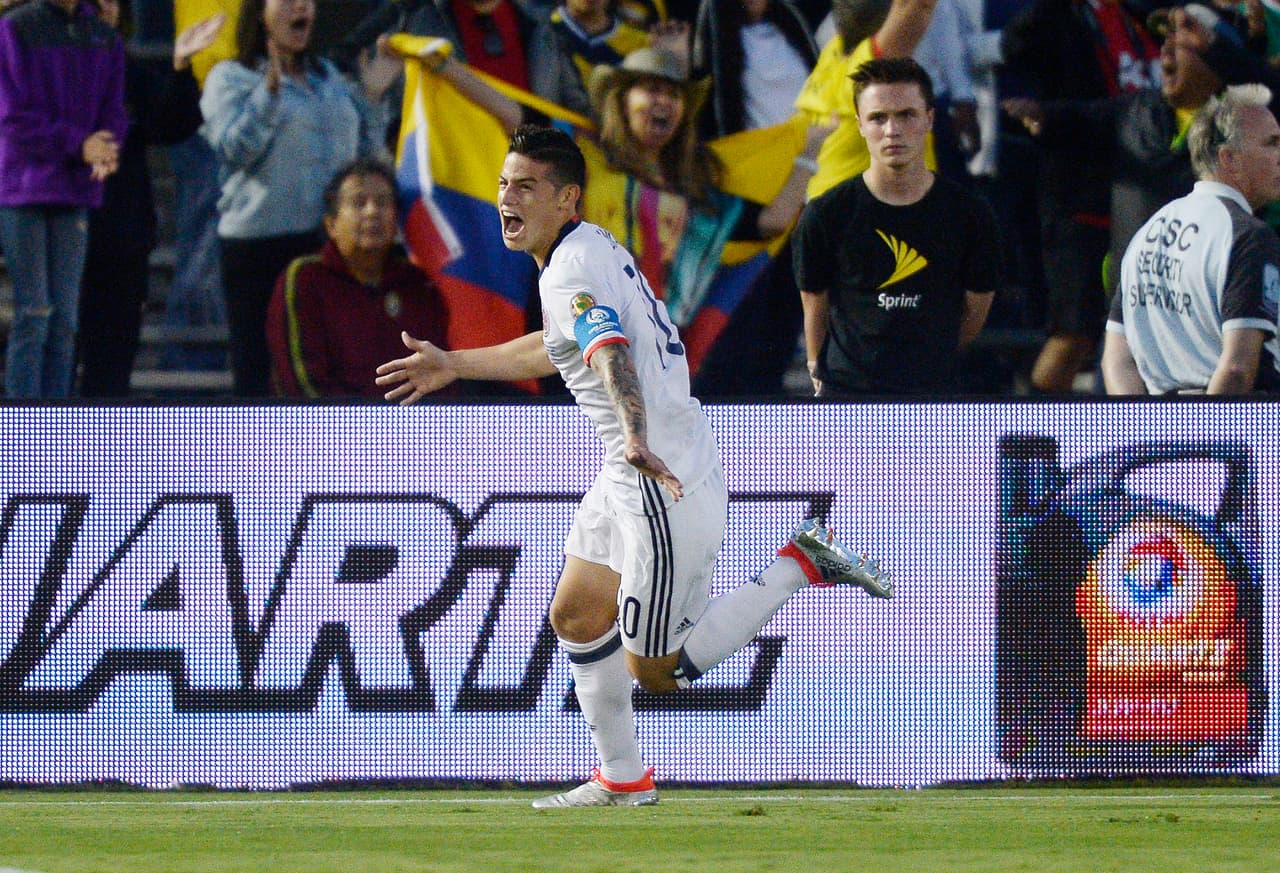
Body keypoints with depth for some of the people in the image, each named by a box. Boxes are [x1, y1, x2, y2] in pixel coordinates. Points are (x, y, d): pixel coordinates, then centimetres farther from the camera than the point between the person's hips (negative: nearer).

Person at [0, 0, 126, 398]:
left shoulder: (105, 38, 10)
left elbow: (113, 112, 10)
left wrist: (105, 151, -12)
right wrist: (78, 144, -17)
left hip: (76, 189, 5)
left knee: (65, 316, 5)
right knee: (34, 312, -8)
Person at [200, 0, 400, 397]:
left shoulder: (329, 78, 18)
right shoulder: (230, 78, 2)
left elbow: (365, 155, 20)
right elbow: (234, 148, -14)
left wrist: (372, 96, 9)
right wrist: (270, 88, -21)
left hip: (331, 241, 5)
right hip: (260, 241, -5)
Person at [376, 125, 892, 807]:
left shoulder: (573, 270, -19)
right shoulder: (587, 249, 13)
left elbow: (612, 354, -38)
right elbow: (556, 349, 31)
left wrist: (637, 438, -56)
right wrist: (453, 365, 38)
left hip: (668, 487, -10)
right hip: (628, 478, 10)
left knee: (655, 670, -4)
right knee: (576, 616, 17)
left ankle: (801, 565, 0)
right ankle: (622, 779, 26)